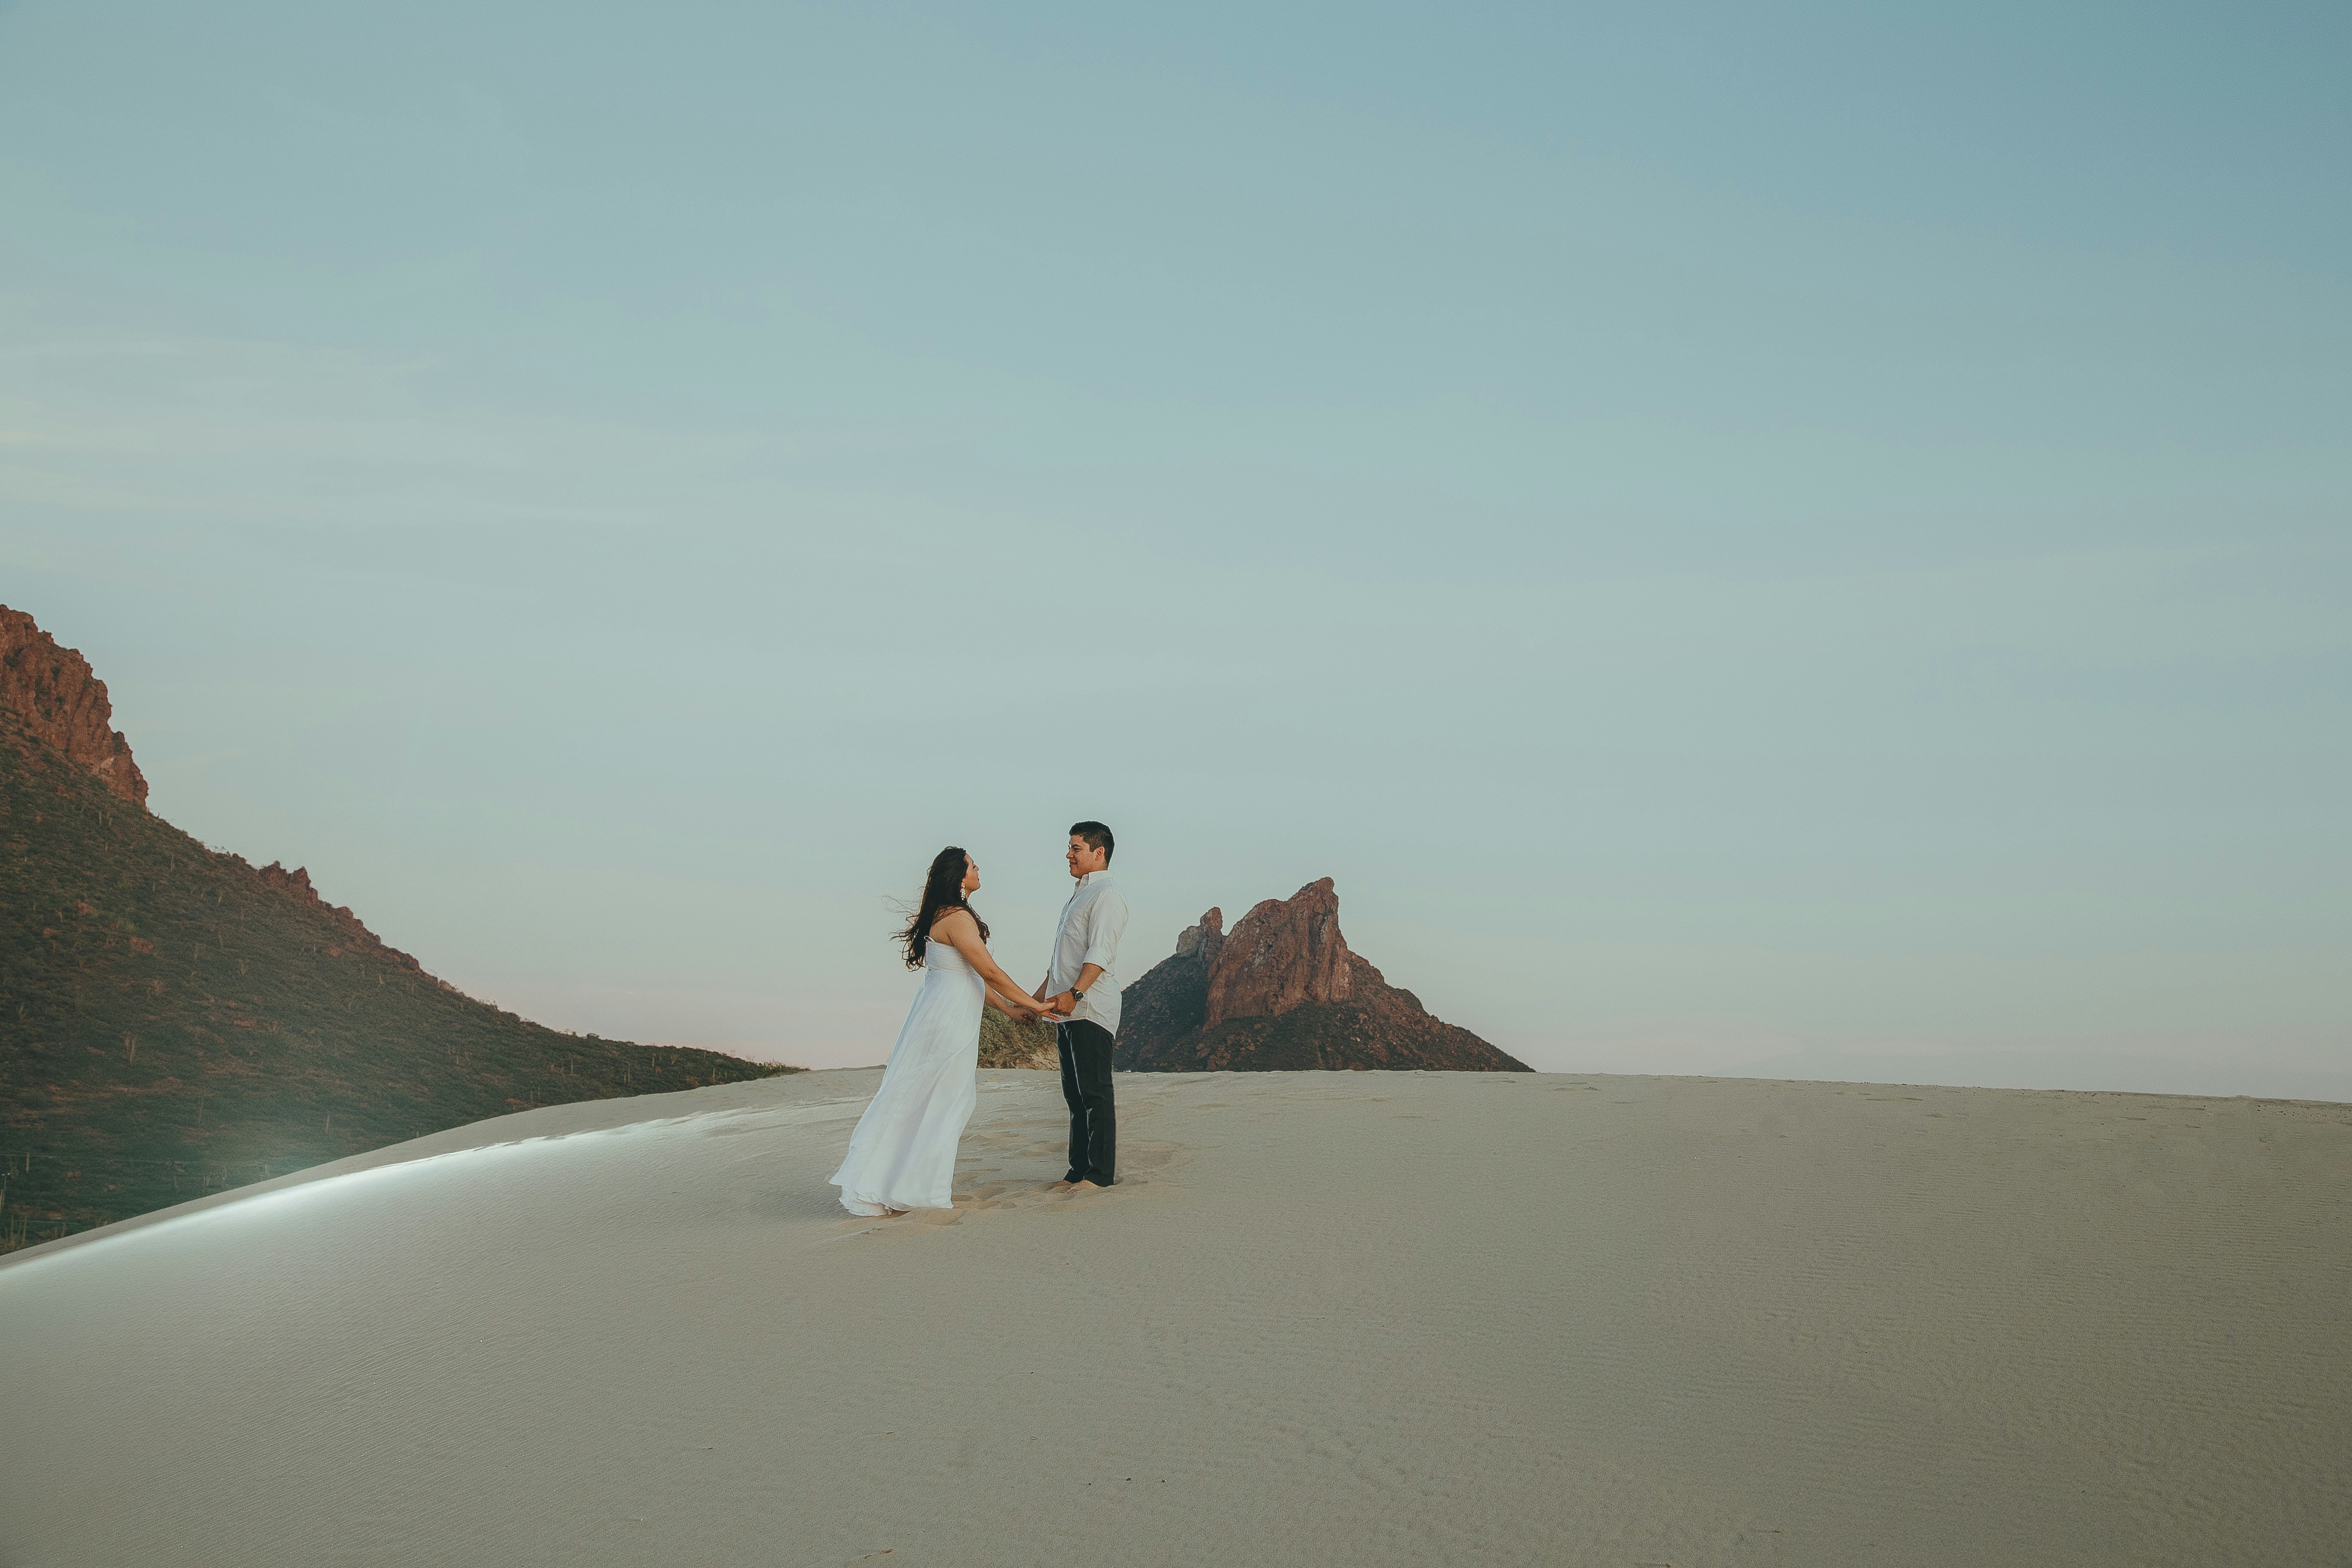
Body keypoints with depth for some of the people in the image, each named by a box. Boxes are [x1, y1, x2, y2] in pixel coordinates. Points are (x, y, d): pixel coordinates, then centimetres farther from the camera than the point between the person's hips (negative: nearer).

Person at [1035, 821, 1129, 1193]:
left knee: (1094, 1092, -8)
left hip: (1090, 1009, -10)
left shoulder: (1105, 895, -7)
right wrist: (1039, 998, 27)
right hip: (1068, 1011, 10)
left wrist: (1075, 993, -29)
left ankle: (1100, 1173, -5)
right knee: (1075, 1095, 10)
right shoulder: (1077, 897, 24)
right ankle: (1079, 1170, 14)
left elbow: (1100, 952, -20)